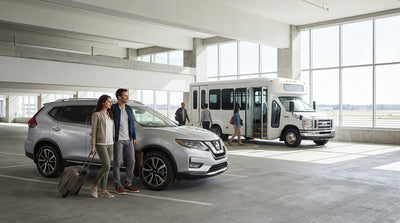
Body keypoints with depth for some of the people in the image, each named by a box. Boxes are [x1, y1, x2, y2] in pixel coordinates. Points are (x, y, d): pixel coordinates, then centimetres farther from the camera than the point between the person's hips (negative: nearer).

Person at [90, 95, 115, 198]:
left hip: (109, 144, 7)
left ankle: (103, 190, 13)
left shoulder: (110, 115, 12)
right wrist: (92, 146, -11)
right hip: (100, 144, -7)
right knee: (107, 167, -12)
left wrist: (114, 142, 12)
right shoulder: (96, 115, -8)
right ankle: (94, 185, 7)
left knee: (105, 167, 7)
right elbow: (94, 131, -9)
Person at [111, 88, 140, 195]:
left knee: (131, 161, 6)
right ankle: (118, 186, 11)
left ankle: (128, 184, 17)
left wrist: (134, 137, 11)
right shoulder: (112, 109, -8)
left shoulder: (129, 109, 11)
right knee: (117, 162, 0)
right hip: (118, 139, -6)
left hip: (128, 140, 6)